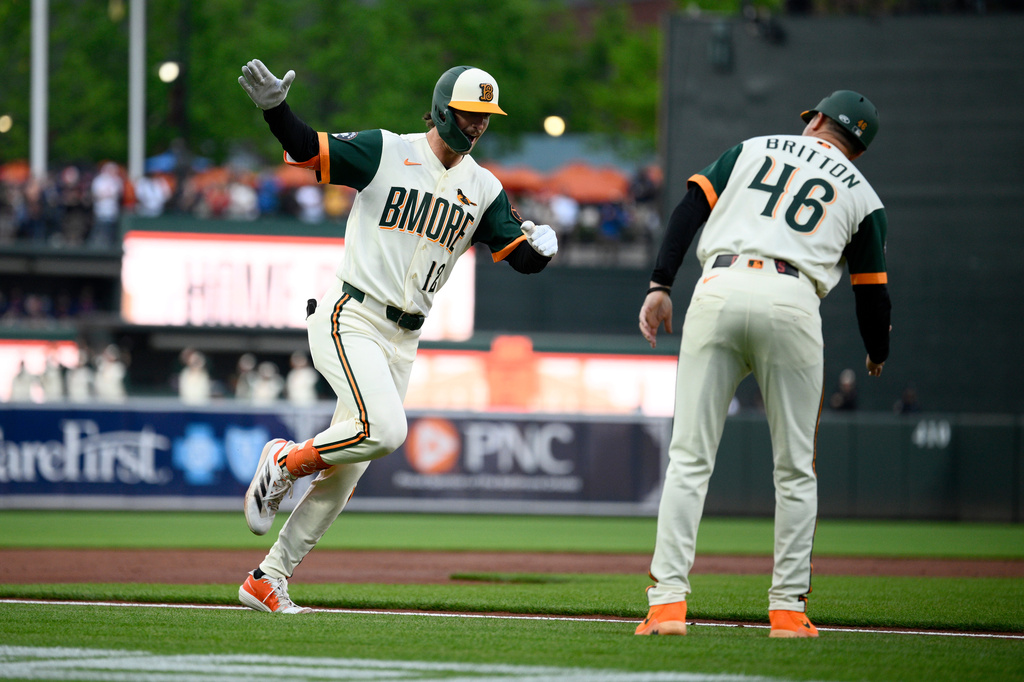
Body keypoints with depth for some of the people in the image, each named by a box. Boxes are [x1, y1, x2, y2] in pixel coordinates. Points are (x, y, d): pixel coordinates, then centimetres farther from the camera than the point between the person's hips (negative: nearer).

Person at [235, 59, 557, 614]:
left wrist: (540, 246, -17)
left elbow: (520, 256, 7)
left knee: (344, 473, 4)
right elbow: (306, 149, -13)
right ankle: (285, 462, -1)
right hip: (349, 320, -6)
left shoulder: (484, 189, 10)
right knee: (384, 429, -27)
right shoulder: (385, 152, -5)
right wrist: (275, 109, -33)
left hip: (401, 340, 6)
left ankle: (269, 579, 14)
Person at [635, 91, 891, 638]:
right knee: (794, 469, 11)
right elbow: (872, 292, 19)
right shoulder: (861, 196, 20)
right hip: (791, 304, -1)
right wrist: (877, 354, 38)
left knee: (689, 458, 0)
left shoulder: (754, 149, 24)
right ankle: (788, 610, 8)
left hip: (719, 291, 1)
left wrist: (661, 285, 6)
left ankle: (667, 602, -9)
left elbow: (690, 207, 10)